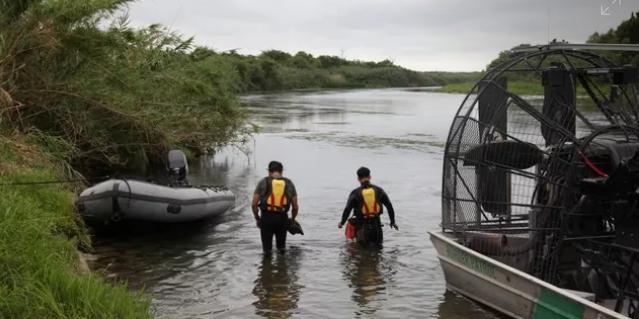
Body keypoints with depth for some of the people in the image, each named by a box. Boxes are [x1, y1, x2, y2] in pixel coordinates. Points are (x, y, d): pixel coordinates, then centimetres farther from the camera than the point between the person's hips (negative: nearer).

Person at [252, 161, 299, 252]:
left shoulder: (263, 182, 2)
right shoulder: (289, 184, 7)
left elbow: (254, 204, -2)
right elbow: (295, 207, 7)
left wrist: (257, 218, 13)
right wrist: (292, 220, 24)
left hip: (266, 218, -1)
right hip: (282, 218, 1)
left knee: (267, 249, 8)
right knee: (281, 247, 17)